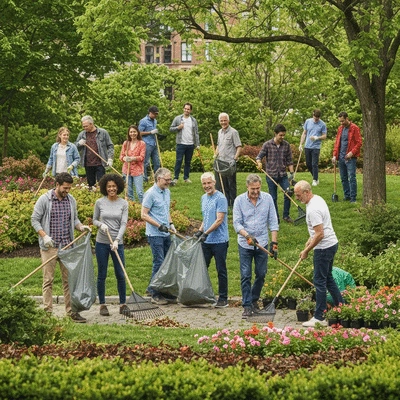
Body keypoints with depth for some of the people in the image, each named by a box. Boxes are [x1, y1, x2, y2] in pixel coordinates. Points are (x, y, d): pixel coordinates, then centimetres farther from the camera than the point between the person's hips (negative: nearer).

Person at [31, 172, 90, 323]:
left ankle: (71, 311, 11)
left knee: (69, 279, 6)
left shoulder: (71, 200, 8)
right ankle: (48, 312, 5)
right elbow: (34, 219, -3)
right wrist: (44, 236, -14)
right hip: (49, 247, -4)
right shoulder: (44, 200, -5)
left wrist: (81, 226, -4)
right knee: (48, 280, 0)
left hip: (67, 246, 4)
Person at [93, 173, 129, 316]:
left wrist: (117, 240, -17)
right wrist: (101, 225, -13)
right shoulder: (100, 202, 0)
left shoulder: (123, 204, -1)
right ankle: (102, 305, 14)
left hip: (117, 242, 0)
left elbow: (123, 224, -5)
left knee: (120, 275, 1)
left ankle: (123, 304, 13)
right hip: (101, 242, 0)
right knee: (102, 275, 5)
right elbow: (94, 220, 9)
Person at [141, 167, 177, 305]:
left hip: (165, 234, 8)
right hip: (155, 235, -8)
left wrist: (171, 224, 10)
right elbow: (144, 215, -15)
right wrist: (159, 226, -19)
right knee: (159, 263, -7)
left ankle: (152, 288, 20)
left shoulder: (167, 192, 12)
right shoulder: (151, 194, -13)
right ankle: (155, 295, 1)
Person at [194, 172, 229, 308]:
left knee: (221, 271, 0)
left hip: (219, 241, -8)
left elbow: (219, 220, -19)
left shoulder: (221, 198, -13)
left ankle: (223, 299, 8)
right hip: (206, 241, 8)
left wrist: (206, 233, -23)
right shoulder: (204, 198, 13)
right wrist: (200, 230, 7)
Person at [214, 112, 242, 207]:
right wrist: (216, 155, 11)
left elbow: (239, 147, -11)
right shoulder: (220, 132, 14)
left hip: (229, 163, -7)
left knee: (231, 185, 0)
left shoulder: (233, 132, -8)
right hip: (220, 163, 7)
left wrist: (235, 159, -20)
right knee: (220, 184, 11)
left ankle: (233, 205, 8)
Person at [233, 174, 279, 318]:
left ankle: (254, 299, 29)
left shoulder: (267, 198, -3)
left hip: (262, 243, 2)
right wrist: (247, 236, -24)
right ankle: (247, 306, 4)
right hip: (245, 245, -2)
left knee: (261, 274, 9)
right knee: (245, 276, -2)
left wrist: (274, 242, -6)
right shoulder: (239, 200, -6)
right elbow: (237, 223, -8)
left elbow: (273, 222, 0)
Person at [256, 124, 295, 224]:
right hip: (271, 175, -2)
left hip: (283, 175, 2)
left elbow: (289, 160, 7)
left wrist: (291, 172, 1)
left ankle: (286, 216, 7)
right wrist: (259, 162, -24)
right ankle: (276, 219, 14)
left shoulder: (286, 145, 2)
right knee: (273, 198, 4)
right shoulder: (267, 145, -6)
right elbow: (259, 156, -2)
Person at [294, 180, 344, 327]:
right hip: (331, 244, 11)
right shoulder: (317, 199, 9)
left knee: (320, 282, -4)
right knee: (328, 278, 20)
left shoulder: (313, 209, -24)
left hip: (324, 247, -11)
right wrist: (309, 241, 21)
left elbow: (320, 234, -26)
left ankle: (319, 318, 0)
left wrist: (306, 251, -17)